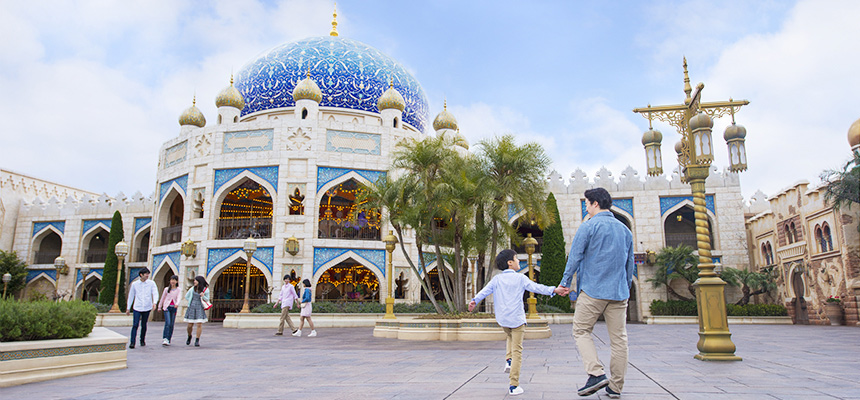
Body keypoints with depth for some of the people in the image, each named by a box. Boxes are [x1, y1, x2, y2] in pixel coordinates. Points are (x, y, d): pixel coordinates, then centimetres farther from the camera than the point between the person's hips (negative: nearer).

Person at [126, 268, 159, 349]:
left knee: (144, 325, 10)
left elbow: (155, 293, -5)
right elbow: (131, 296, 13)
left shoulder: (151, 283, 1)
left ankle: (142, 341, 25)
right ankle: (132, 342, -8)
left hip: (147, 308, 0)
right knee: (135, 325, -10)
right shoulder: (134, 284, 4)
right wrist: (128, 308, 15)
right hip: (137, 308, 0)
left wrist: (154, 302, -24)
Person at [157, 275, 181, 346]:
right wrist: (159, 307, 22)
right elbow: (162, 298, 16)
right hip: (167, 307, -1)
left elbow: (178, 298, -5)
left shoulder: (178, 290, 6)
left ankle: (168, 340, 11)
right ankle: (165, 339, -17)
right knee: (168, 323, -16)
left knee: (172, 324, 3)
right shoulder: (167, 289, 6)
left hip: (174, 308, 1)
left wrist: (177, 304, -26)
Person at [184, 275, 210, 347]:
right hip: (191, 308, 2)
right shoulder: (193, 289, 7)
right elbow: (186, 296, 20)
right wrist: (191, 302, 8)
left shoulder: (205, 289, 0)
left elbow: (207, 300, 4)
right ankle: (189, 337, 32)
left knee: (199, 324, -10)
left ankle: (197, 340, -1)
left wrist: (203, 296, -15)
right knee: (190, 325, 3)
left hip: (200, 308, -2)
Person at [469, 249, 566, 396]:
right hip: (516, 318, -4)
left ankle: (508, 360, 15)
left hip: (502, 319, 4)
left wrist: (474, 301, -6)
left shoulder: (497, 279, 7)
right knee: (517, 351, 1)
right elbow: (536, 287, -7)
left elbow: (485, 290, -2)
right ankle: (514, 386, 0)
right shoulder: (520, 278, -1)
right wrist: (553, 290, -8)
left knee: (510, 336, 36)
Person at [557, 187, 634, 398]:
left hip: (593, 290, -5)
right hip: (619, 293, 5)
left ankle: (596, 374, -8)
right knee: (619, 338, 7)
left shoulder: (588, 226, -4)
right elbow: (630, 264, 19)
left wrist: (565, 282, 2)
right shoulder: (624, 229, 14)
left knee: (581, 331, 6)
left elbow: (575, 256, -7)